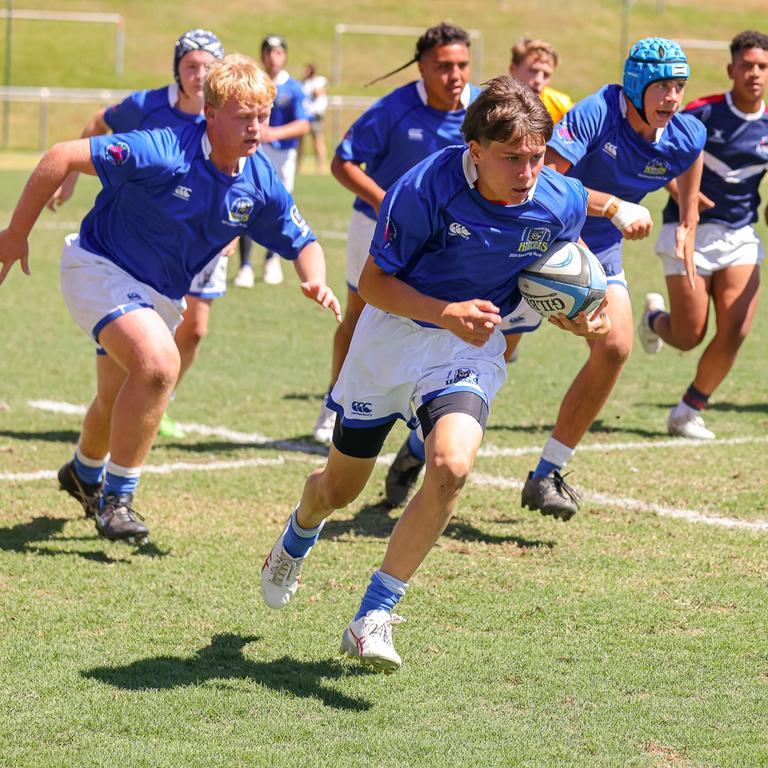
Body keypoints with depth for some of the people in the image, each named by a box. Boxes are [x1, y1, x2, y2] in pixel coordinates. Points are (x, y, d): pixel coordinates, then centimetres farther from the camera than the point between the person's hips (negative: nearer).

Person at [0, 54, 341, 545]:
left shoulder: (261, 183, -11)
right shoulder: (163, 153, -30)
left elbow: (302, 243, 4)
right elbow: (62, 158, -26)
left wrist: (316, 282, -19)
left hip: (163, 293, 7)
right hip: (100, 268, -7)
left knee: (119, 402, 21)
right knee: (159, 363, -30)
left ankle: (85, 474, 55)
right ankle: (117, 499, -15)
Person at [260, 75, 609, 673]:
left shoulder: (562, 202, -17)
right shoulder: (424, 190, -28)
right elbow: (374, 281, -16)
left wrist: (576, 316, -13)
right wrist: (446, 313, -31)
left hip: (473, 351, 1)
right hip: (394, 333, -1)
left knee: (452, 466, -28)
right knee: (340, 487, 15)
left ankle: (373, 618, -14)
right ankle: (296, 541, 55)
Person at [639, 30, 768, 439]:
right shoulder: (701, 114, -10)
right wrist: (678, 189, -21)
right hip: (690, 232, -4)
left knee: (735, 332, -12)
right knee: (689, 337, -3)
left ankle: (687, 412, 8)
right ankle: (654, 315, 36)